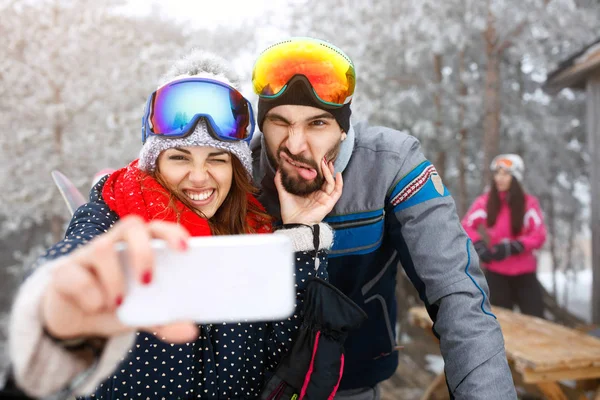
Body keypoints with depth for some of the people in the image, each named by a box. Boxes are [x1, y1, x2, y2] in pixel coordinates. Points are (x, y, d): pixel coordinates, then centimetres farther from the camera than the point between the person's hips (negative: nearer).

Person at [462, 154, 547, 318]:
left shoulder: (529, 202, -7)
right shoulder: (485, 201, -4)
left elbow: (539, 236, -11)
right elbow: (467, 226, 1)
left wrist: (512, 247, -25)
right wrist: (479, 246, -17)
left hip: (524, 273, -1)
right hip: (496, 273, 1)